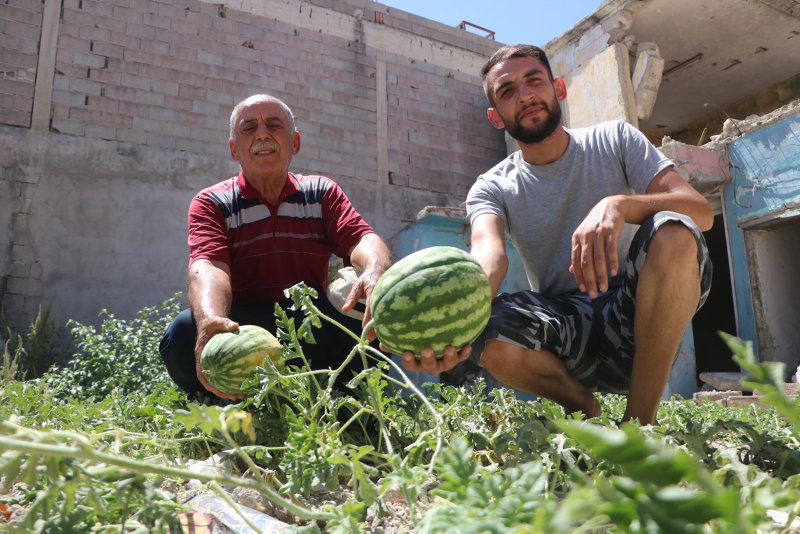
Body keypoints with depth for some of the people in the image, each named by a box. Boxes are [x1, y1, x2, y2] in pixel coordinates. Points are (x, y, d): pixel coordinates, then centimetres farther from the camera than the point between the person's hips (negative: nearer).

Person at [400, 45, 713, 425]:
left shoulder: (615, 140, 5)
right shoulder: (491, 189, 3)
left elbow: (701, 212, -9)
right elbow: (489, 256, -20)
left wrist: (619, 204, -31)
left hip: (637, 317, 0)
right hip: (563, 331, 0)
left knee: (672, 232, -28)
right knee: (486, 336, -31)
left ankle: (638, 423, -17)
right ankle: (585, 408, 1)